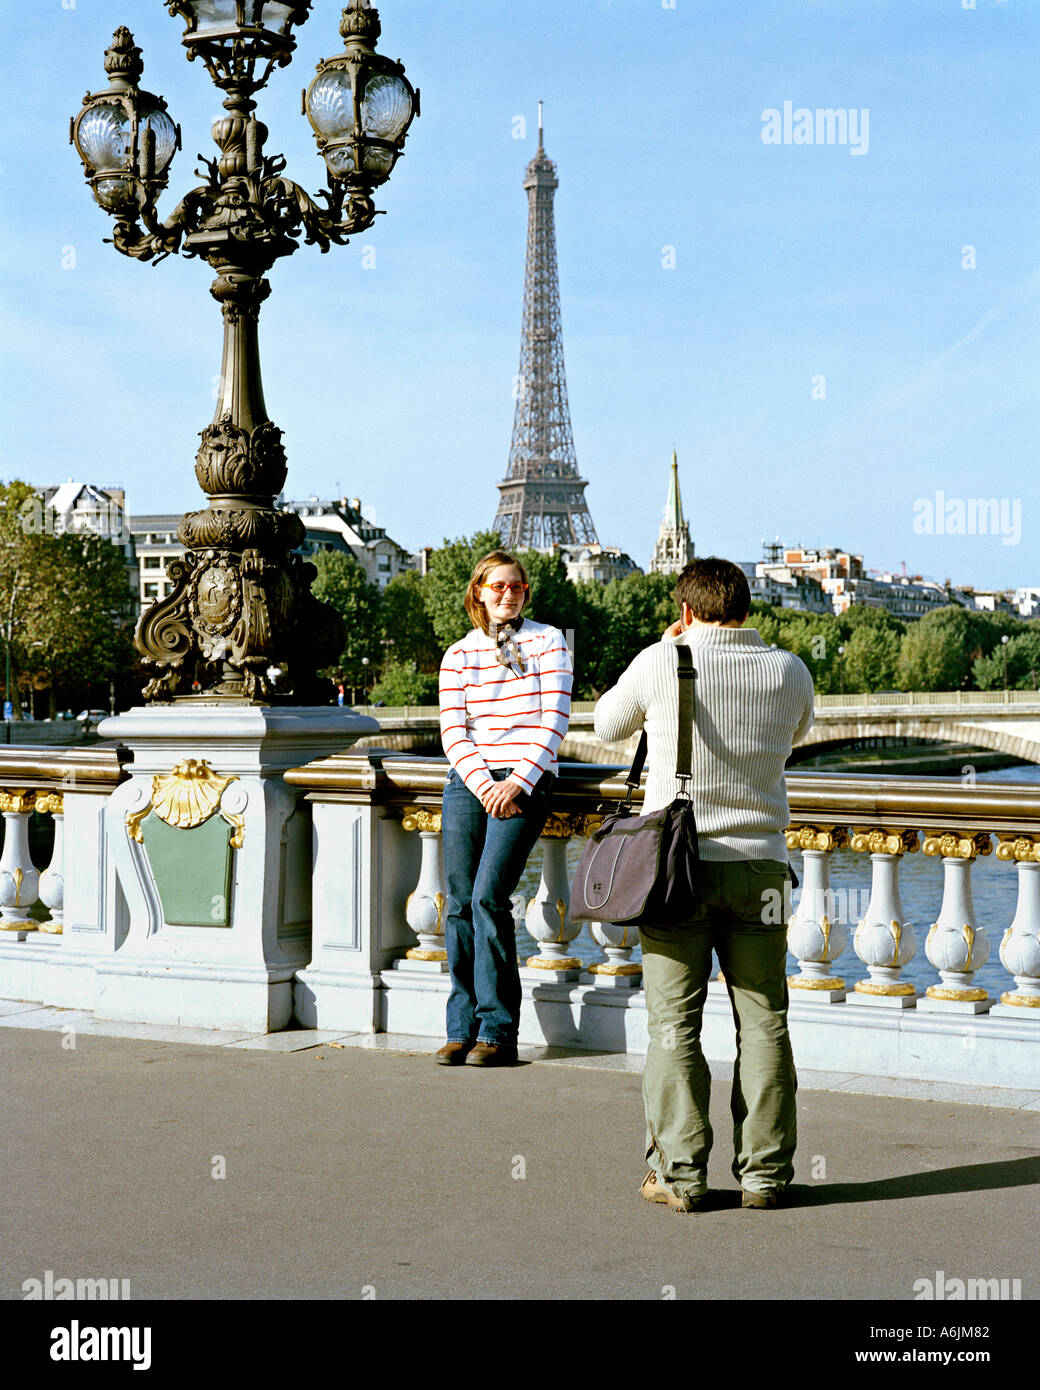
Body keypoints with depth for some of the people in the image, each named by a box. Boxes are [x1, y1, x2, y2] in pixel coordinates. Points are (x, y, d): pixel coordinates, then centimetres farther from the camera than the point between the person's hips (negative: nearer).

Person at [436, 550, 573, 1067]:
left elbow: (554, 720, -2)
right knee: (459, 902, -1)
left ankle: (497, 1032, -9)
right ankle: (461, 1029, 6)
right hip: (468, 781, 3)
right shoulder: (459, 655, 11)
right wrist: (484, 786, -11)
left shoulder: (548, 642, 5)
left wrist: (517, 782, -11)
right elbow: (453, 732, 4)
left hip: (526, 781, -3)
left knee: (488, 897, -15)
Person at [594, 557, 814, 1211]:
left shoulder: (661, 663, -7)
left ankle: (679, 1173, 5)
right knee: (764, 1022, 9)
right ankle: (766, 1172, 12)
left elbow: (608, 723, 12)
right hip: (759, 863, 2)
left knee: (675, 1024, 4)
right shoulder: (789, 671, 1)